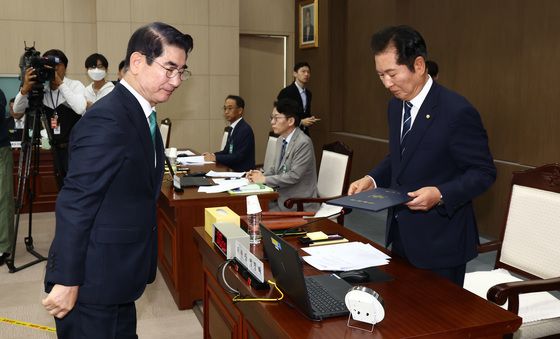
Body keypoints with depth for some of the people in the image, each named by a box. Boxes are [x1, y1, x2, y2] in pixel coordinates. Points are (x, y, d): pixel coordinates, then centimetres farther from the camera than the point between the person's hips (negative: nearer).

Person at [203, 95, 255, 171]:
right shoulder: (232, 128, 11)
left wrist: (216, 158, -21)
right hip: (232, 170, 8)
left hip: (243, 172, -8)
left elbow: (239, 156, -21)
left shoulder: (245, 129, -15)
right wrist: (213, 155, 1)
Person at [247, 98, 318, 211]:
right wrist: (261, 175, -3)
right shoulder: (281, 140, 7)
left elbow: (294, 176, -21)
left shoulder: (303, 143, -18)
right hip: (281, 196, 7)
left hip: (298, 203, -7)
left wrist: (264, 179, -16)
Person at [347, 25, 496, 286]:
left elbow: (484, 172, -15)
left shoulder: (457, 111, -20)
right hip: (401, 233, 7)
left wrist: (441, 194, -29)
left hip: (439, 241, -7)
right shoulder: (396, 106, 5)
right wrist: (372, 179, -1)